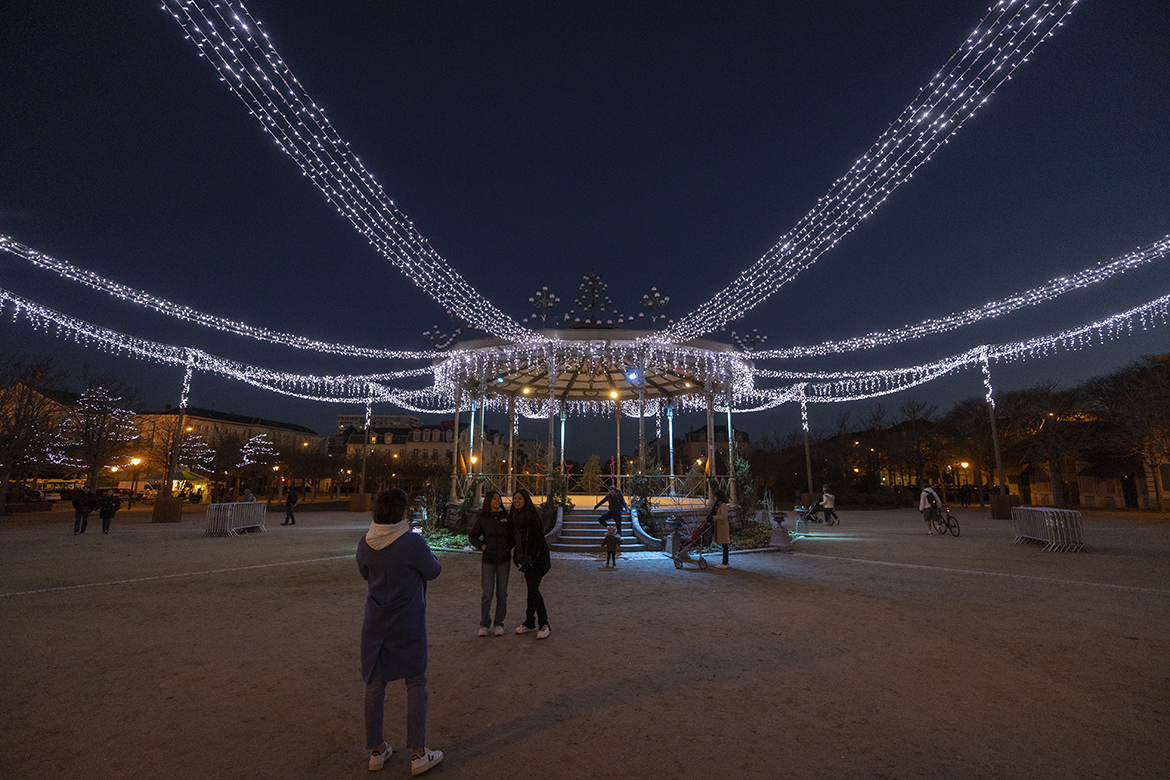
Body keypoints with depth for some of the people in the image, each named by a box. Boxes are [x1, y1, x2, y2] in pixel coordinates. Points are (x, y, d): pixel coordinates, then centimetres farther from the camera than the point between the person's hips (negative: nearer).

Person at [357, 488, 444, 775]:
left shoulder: (365, 544, -7)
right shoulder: (413, 543, -24)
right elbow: (433, 571, -9)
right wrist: (425, 552, 6)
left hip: (375, 624, 5)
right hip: (407, 625, -4)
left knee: (375, 683, 16)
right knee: (416, 682, 10)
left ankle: (376, 750, 30)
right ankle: (418, 754, 17)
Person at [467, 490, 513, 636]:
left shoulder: (506, 517, 0)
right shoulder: (482, 520, -2)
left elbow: (514, 535, 12)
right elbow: (472, 536, 8)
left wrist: (509, 546, -3)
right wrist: (483, 546, -6)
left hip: (504, 560, 1)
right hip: (488, 560, -1)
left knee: (502, 594, 6)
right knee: (487, 594, -2)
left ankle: (499, 624, 19)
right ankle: (484, 624, 14)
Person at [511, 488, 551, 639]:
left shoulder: (532, 515, -18)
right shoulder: (516, 516, 7)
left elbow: (539, 539, -19)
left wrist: (530, 558, -23)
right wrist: (518, 556, 16)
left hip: (537, 557, -8)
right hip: (526, 556, 8)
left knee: (533, 589, -9)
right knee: (531, 588, 13)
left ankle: (544, 625, 1)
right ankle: (529, 623, 22)